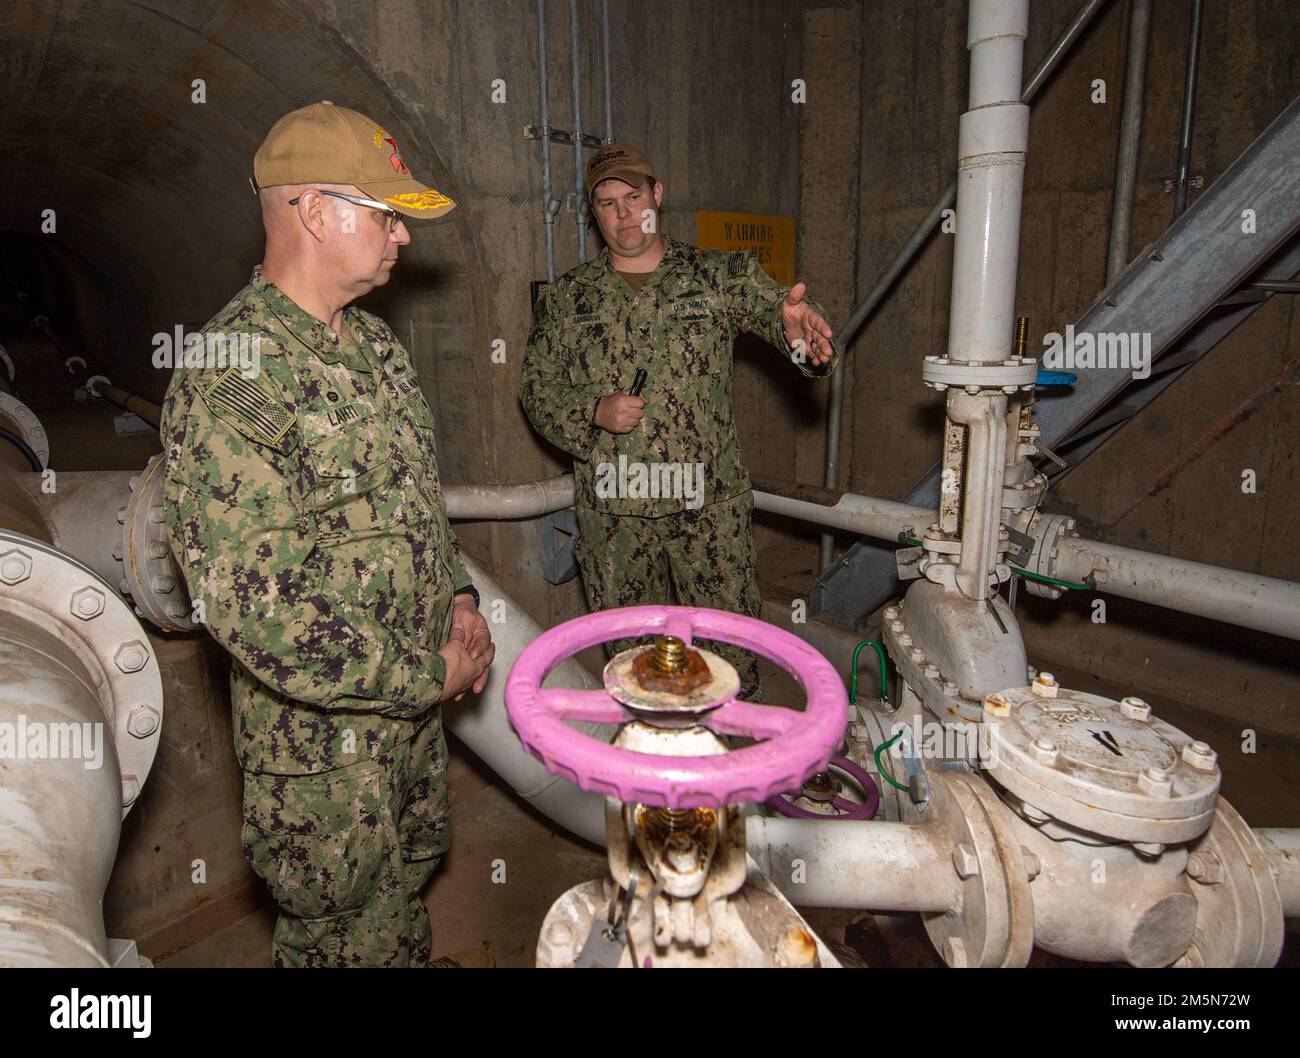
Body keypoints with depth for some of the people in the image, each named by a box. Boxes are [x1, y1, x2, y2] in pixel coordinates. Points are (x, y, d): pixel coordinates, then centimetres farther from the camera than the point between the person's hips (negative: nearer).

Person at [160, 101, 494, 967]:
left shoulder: (373, 342, 3)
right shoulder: (228, 382, -26)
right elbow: (252, 613, -29)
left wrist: (457, 597, 1)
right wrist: (428, 673, -20)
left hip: (417, 700, 8)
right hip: (324, 736, -7)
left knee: (407, 885, 29)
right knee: (344, 934, 17)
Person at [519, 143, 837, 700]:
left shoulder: (719, 275, 2)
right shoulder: (567, 296, 6)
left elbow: (771, 308, -13)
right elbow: (536, 388, 8)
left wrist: (795, 326, -38)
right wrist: (593, 411, -12)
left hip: (709, 502, -1)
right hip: (612, 508, 2)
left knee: (732, 646, 7)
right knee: (626, 654, 15)